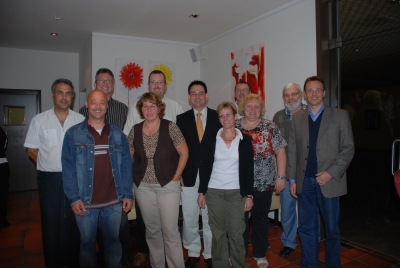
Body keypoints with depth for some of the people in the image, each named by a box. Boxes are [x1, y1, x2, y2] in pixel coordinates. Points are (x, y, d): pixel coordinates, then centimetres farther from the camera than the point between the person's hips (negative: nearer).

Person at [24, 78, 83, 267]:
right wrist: (50, 166, 0)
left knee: (74, 222, 9)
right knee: (51, 223, 9)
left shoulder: (81, 120, 2)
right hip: (49, 179, 0)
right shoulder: (39, 120, 2)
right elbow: (31, 150, 6)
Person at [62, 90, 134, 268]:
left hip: (114, 201, 2)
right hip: (85, 202, -1)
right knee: (87, 243, 15)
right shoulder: (73, 134, -3)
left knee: (113, 241, 16)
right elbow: (68, 168, -5)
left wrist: (128, 194, 0)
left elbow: (126, 165, 3)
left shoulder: (117, 134, 4)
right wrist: (74, 198, -11)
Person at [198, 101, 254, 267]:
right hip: (214, 192, 1)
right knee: (218, 233, 8)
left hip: (236, 192, -1)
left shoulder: (245, 140, 0)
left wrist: (249, 195, -3)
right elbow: (206, 166, 5)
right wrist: (201, 191, 3)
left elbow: (249, 170, 1)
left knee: (236, 234, 3)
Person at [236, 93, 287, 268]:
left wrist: (281, 176, -8)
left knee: (261, 218, 14)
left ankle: (260, 254, 32)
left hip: (264, 183, 0)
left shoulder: (270, 127, -1)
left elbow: (280, 152, -2)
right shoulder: (234, 127, 1)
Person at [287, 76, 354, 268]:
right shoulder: (297, 118, 6)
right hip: (305, 181, 2)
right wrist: (292, 179, 3)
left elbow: (348, 148, -3)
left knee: (332, 229, 12)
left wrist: (331, 173, -13)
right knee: (306, 227, 11)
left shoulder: (340, 116, -1)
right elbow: (292, 150, 5)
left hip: (329, 181, -2)